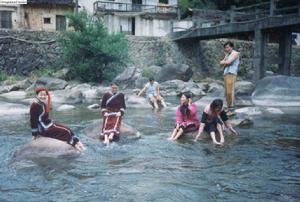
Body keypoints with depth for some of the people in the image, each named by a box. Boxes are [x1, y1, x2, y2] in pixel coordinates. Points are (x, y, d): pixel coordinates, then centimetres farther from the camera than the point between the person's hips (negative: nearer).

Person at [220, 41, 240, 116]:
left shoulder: (235, 53, -1)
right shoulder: (227, 54, 23)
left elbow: (228, 62, -13)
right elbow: (221, 63, 14)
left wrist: (224, 62, 6)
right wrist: (225, 62, -5)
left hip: (231, 74, -8)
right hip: (226, 74, 8)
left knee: (230, 92, -13)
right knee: (226, 93, 6)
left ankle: (232, 110, -13)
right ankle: (229, 109, 10)